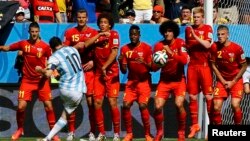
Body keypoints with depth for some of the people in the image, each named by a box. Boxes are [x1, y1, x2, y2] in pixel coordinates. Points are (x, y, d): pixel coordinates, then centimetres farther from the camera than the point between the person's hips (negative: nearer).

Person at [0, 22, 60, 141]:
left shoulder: (45, 46, -7)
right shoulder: (23, 44, -1)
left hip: (42, 80, -1)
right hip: (27, 80, 1)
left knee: (48, 106, -5)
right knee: (21, 106, -6)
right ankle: (19, 129, 19)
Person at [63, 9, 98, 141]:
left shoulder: (94, 33, 3)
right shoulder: (69, 32, 6)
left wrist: (93, 62, -11)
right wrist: (75, 47, -13)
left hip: (89, 70, -1)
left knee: (91, 101, -4)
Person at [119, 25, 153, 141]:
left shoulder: (146, 48, -7)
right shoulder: (125, 49, 2)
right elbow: (124, 71, 4)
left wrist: (144, 63, -27)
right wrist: (121, 62, -16)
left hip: (144, 81, -3)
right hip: (131, 81, 3)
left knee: (143, 106, -16)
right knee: (126, 105, -9)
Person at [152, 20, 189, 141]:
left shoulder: (180, 43, -9)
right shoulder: (159, 46, -4)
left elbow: (185, 60, -25)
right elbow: (154, 68, -2)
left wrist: (171, 53, -35)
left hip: (178, 80, -2)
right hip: (164, 80, 2)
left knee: (179, 104, -21)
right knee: (158, 106, -10)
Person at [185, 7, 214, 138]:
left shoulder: (207, 29, -3)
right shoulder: (188, 29, 10)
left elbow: (207, 45, -18)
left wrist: (195, 36, -24)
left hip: (205, 66, -4)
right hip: (192, 66, 4)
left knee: (208, 97, -4)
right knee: (192, 97, 6)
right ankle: (194, 125, 15)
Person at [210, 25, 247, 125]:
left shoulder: (237, 48, -16)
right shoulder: (214, 47, -11)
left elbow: (243, 67, -7)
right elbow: (213, 65, 0)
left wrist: (233, 82, -8)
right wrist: (223, 81, -5)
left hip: (236, 80, -2)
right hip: (222, 80, 2)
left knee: (235, 105, -18)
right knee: (216, 107, -8)